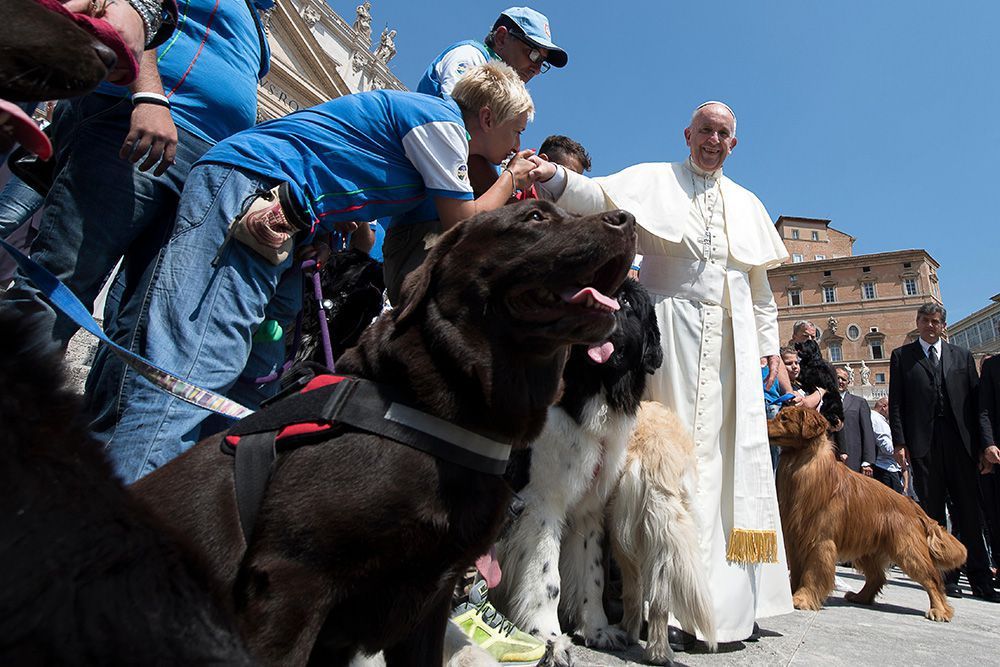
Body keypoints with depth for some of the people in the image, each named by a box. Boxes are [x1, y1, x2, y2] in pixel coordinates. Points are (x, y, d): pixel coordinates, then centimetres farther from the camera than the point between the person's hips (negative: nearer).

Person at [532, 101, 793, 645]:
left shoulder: (748, 205, 24)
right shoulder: (653, 179, 9)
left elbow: (760, 283, 23)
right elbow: (600, 197, -10)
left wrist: (768, 344, 16)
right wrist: (555, 176, -30)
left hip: (733, 341, 5)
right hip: (672, 330, -5)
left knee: (731, 454, 3)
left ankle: (732, 599, 12)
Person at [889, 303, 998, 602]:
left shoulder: (962, 356, 15)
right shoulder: (901, 356, 9)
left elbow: (975, 400, 11)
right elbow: (895, 403, 3)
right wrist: (899, 442, -5)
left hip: (960, 442, 2)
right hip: (924, 443, -1)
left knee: (969, 511, 2)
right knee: (933, 511, 2)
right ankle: (945, 575, 9)